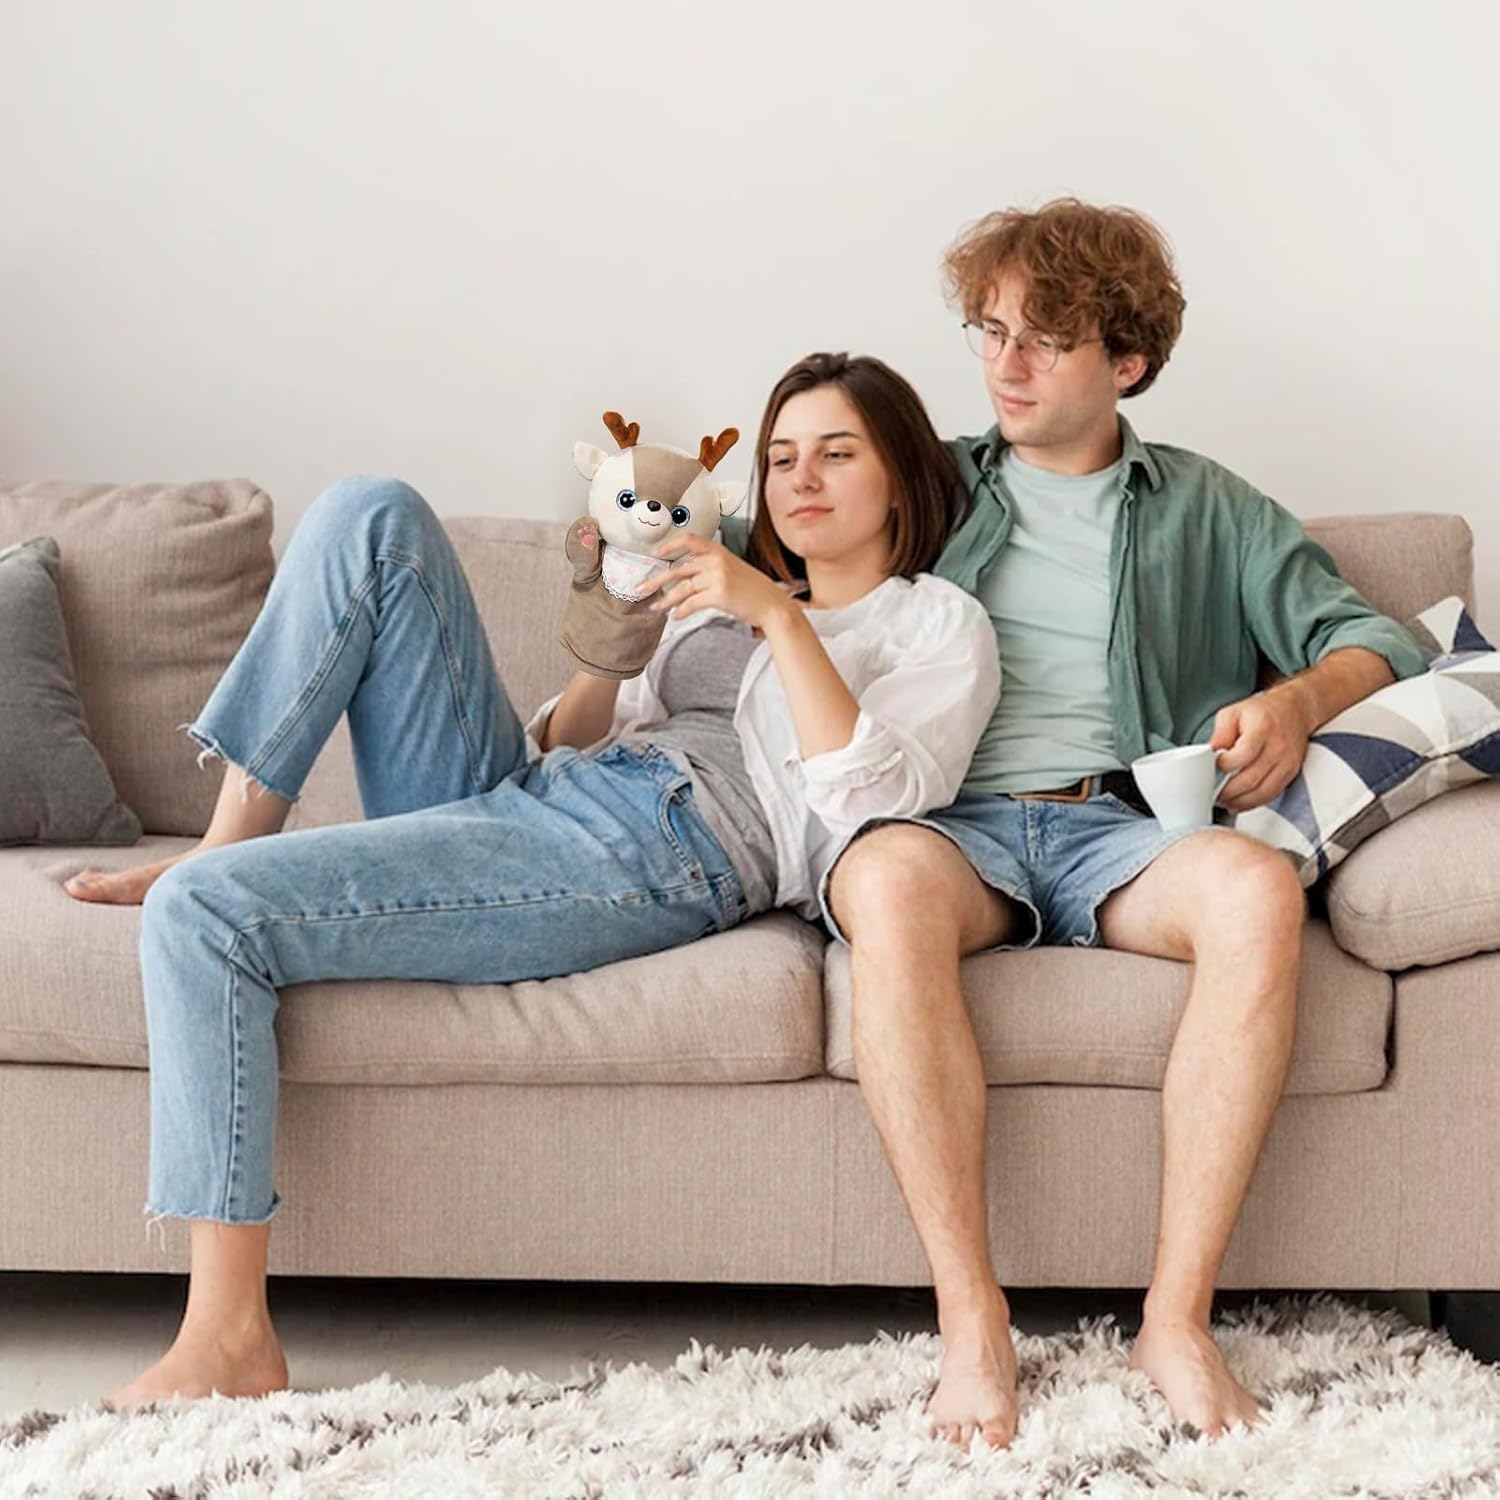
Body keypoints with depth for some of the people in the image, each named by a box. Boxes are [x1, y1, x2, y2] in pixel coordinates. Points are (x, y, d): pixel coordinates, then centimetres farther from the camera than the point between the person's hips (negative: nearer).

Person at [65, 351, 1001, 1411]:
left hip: (654, 850, -8)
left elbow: (875, 804, -11)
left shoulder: (938, 623, 10)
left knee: (203, 917, -22)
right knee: (374, 515, -1)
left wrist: (780, 619, -14)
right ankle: (230, 840, -4)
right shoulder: (730, 596, 31)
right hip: (521, 796, 8)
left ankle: (230, 1342, -18)